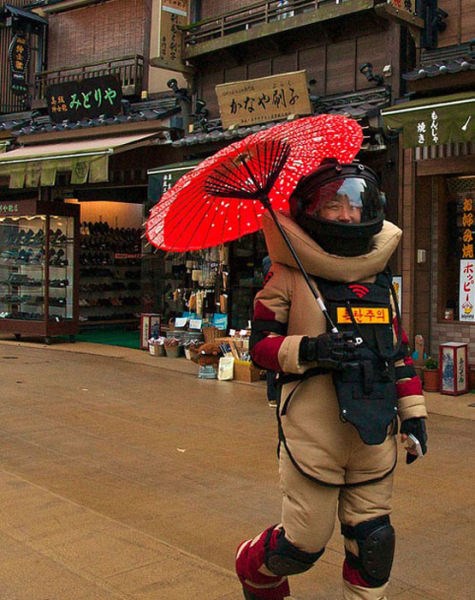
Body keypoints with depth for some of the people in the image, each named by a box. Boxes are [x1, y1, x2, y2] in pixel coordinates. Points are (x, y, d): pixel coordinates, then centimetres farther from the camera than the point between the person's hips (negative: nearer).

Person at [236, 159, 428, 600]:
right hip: (315, 425, -5)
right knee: (305, 542, 5)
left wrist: (412, 411, 14)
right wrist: (307, 349, -22)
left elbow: (399, 351, 18)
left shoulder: (379, 279, 13)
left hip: (375, 426, 5)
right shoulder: (289, 275, -4)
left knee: (372, 537, 10)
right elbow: (260, 344, -5)